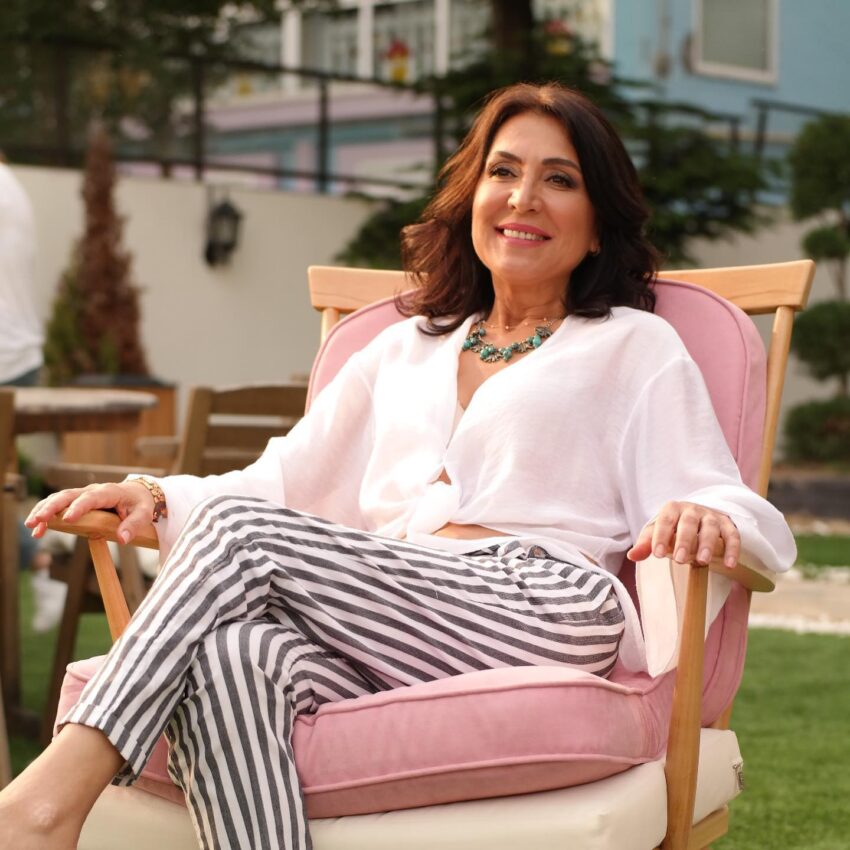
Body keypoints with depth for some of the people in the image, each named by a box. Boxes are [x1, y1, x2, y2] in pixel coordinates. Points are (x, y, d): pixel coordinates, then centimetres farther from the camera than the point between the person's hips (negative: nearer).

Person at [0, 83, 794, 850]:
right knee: (233, 655, -34)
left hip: (539, 616, -3)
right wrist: (159, 498, 9)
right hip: (389, 649, 4)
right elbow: (285, 482, 29)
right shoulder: (402, 352, 33)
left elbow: (754, 526, 8)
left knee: (243, 532, -25)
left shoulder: (636, 348, 20)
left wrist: (707, 518, -18)